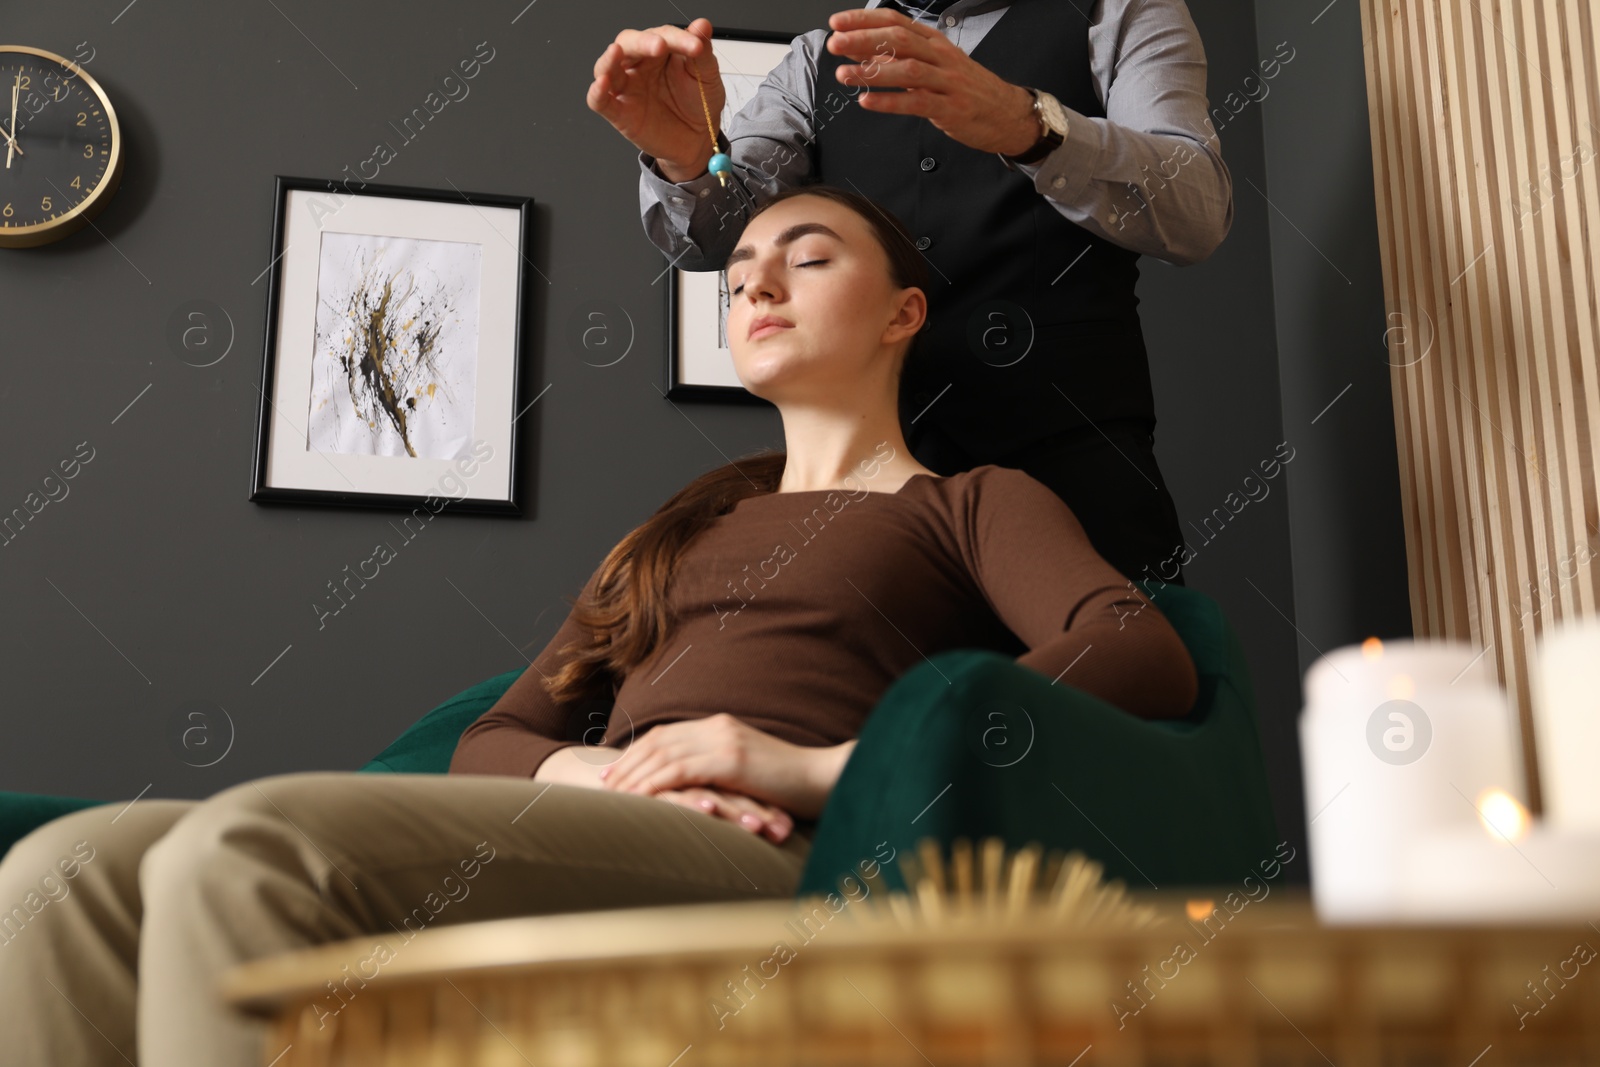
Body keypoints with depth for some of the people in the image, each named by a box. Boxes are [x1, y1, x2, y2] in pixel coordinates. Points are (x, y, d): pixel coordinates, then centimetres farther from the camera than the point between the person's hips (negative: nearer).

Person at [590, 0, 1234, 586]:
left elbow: (1199, 213, -11)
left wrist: (1028, 123, -29)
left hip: (1077, 462, -2)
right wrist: (683, 154, -21)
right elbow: (711, 233, 3)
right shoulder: (815, 64, 17)